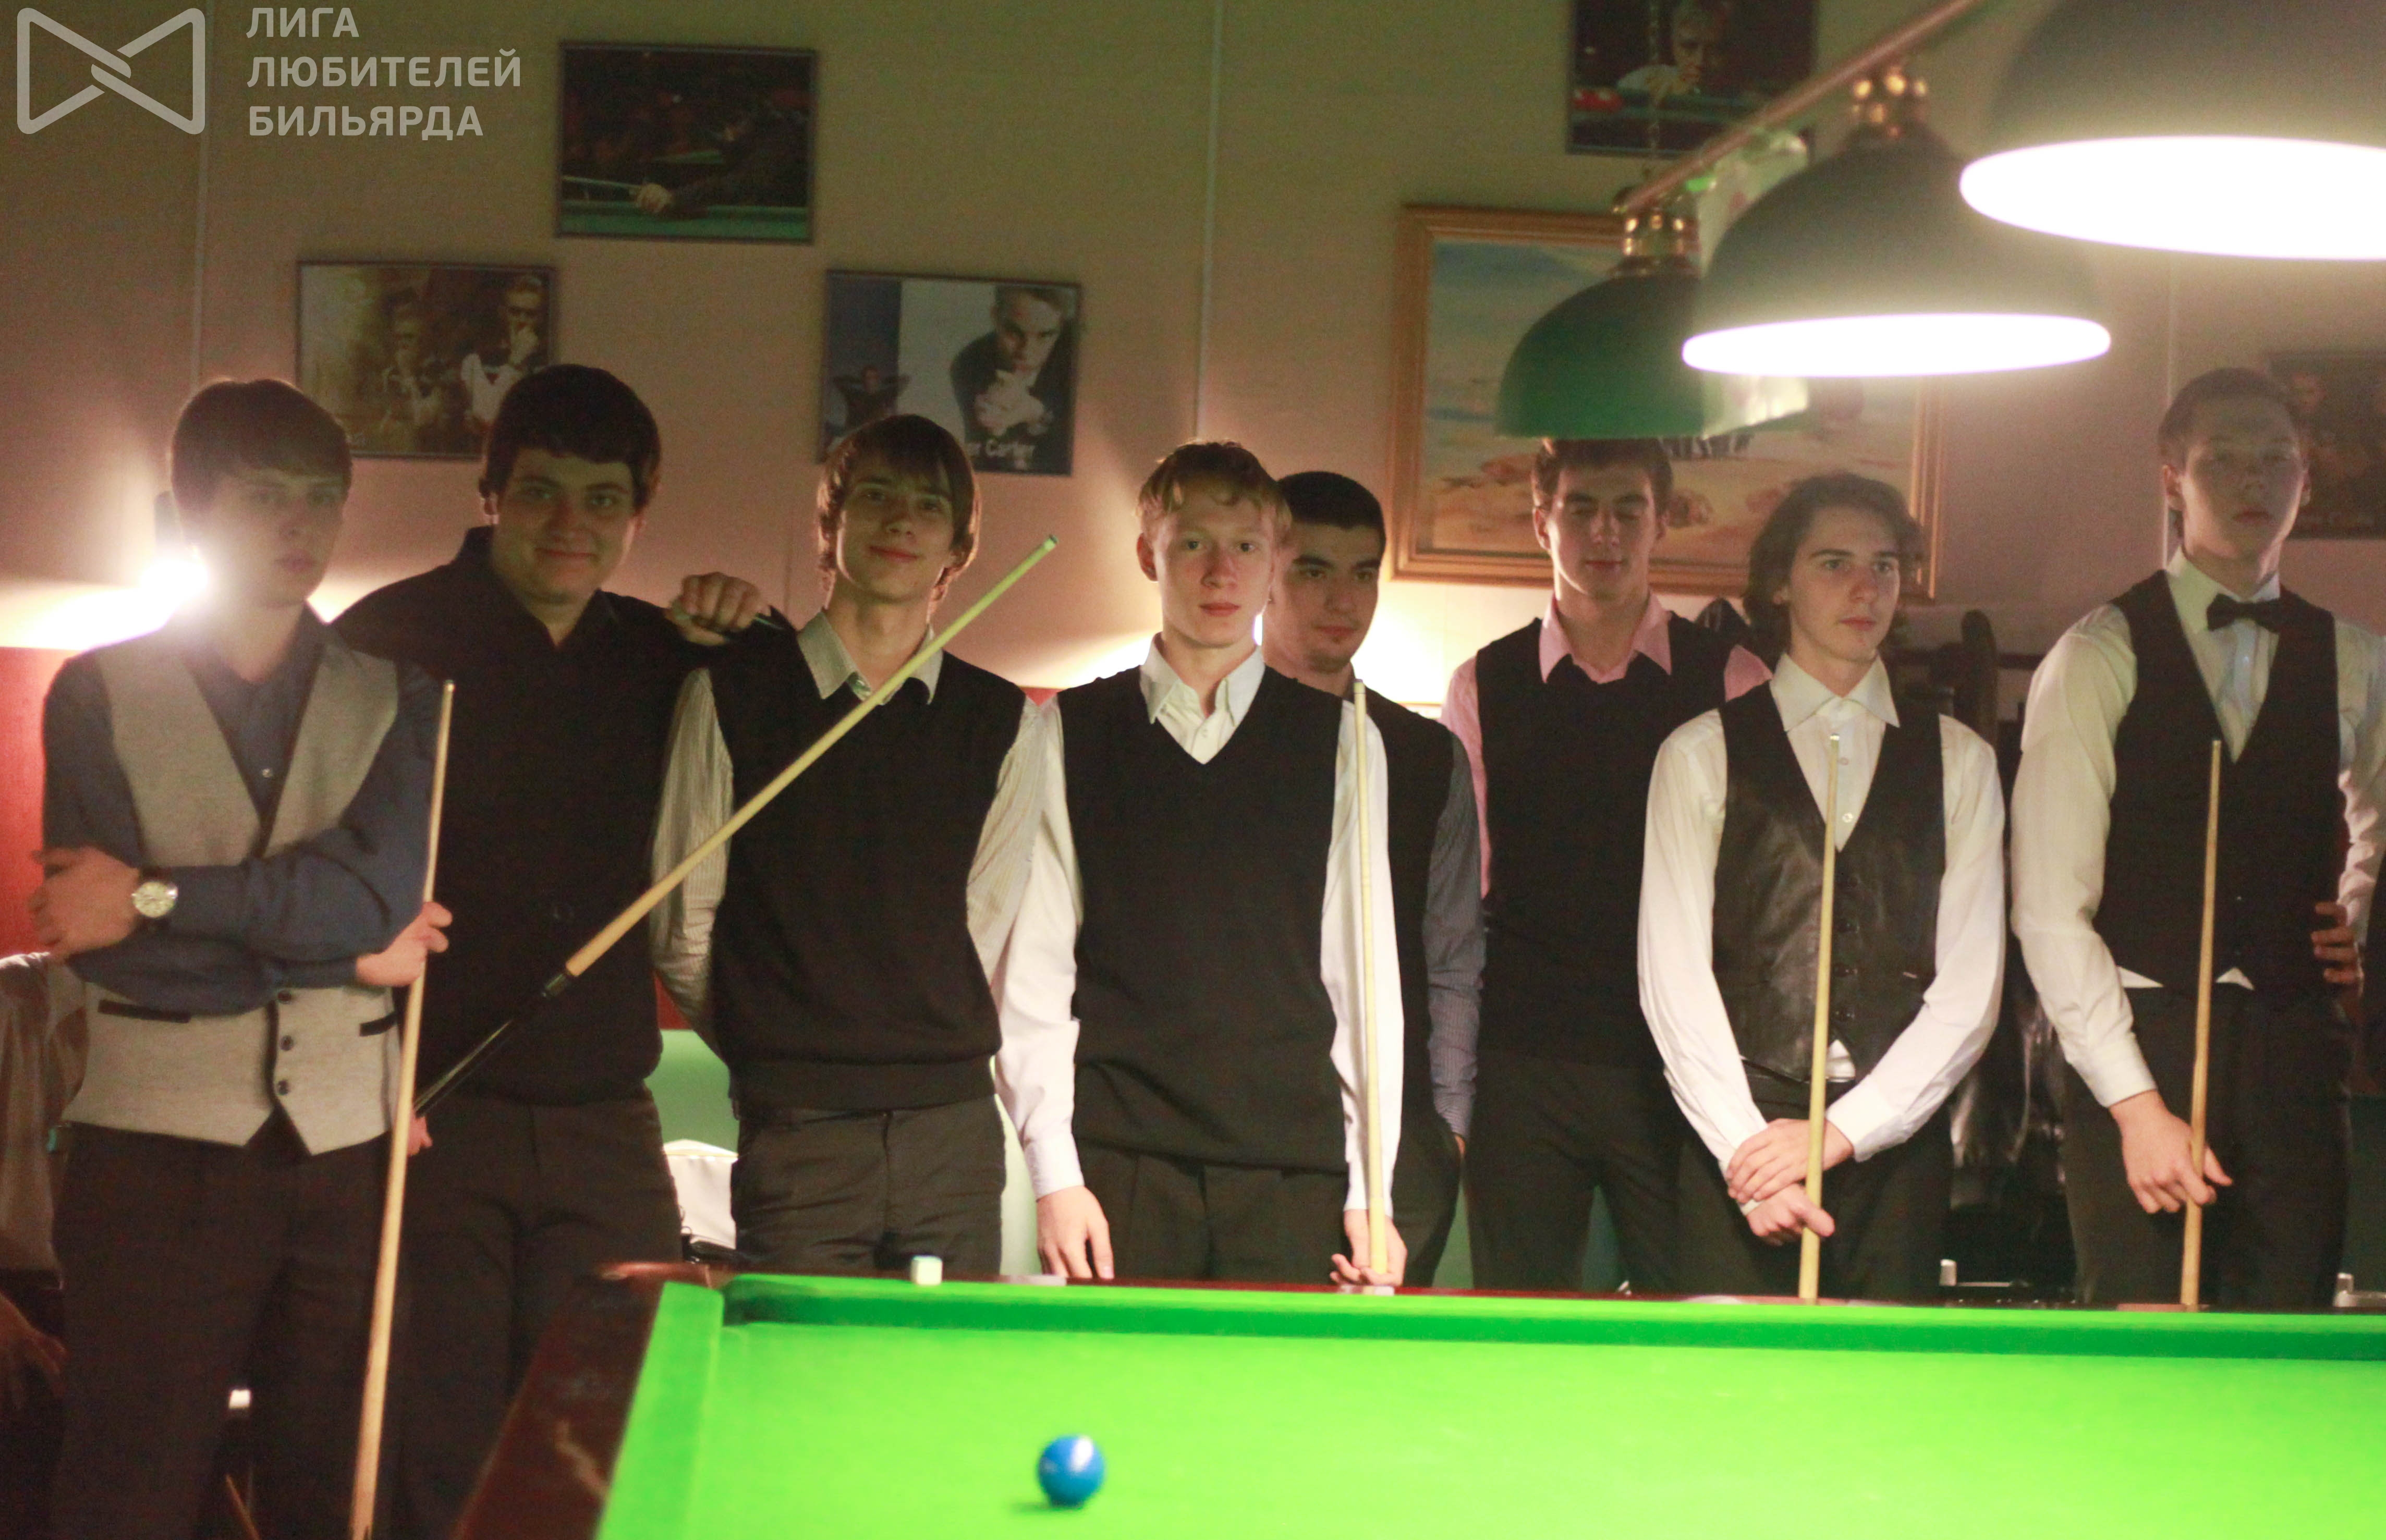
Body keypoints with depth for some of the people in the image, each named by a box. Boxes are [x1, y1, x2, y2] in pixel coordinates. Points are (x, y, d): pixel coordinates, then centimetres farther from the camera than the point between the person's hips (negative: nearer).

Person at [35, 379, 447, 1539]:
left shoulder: (397, 700, 8)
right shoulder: (99, 695, 3)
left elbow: (376, 889, -9)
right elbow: (94, 943, -7)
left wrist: (153, 897, -13)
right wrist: (343, 952, -8)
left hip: (351, 1142, 2)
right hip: (159, 1147, -2)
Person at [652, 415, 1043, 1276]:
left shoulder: (1005, 721, 9)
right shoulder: (732, 696, 3)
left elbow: (998, 923, 10)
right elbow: (681, 929, 5)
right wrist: (772, 1047, 8)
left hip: (956, 1132, 2)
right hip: (797, 1136, -2)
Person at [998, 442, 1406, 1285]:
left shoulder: (1340, 740, 9)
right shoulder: (1071, 732, 7)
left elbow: (1366, 967, 7)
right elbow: (1032, 966, 3)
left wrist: (1372, 1188, 1)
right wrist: (1054, 1170, -5)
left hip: (1293, 1172, 1)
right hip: (1119, 1163, 0)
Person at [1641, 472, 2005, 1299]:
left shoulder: (1958, 761, 11)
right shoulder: (1701, 755, 7)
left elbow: (1971, 986, 3)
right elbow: (1673, 976, -1)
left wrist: (1844, 1129, -9)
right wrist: (1743, 1142, -13)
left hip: (1895, 1137, 1)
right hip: (1738, 1140, -1)